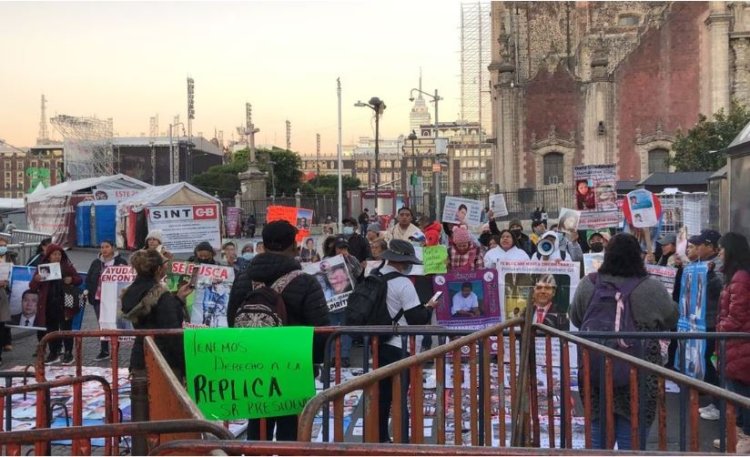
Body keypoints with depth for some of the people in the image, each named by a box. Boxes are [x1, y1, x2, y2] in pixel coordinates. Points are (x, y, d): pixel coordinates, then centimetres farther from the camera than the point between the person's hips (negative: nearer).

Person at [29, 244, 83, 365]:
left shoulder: (67, 266, 2)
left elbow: (79, 279, 6)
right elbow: (32, 287, 5)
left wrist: (72, 280, -17)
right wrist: (36, 279, -18)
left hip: (64, 304, -2)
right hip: (49, 305, 2)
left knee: (66, 329, 1)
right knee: (51, 330, 10)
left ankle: (68, 353, 8)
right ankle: (53, 353, 19)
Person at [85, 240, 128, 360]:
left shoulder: (121, 262, 0)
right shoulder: (96, 263, 13)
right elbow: (88, 278, 16)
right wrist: (88, 290, 3)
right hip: (98, 298, 4)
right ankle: (104, 351, 15)